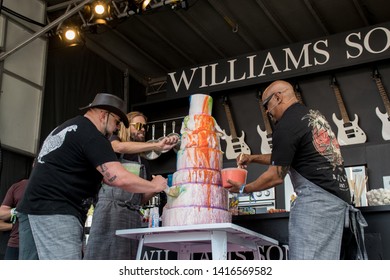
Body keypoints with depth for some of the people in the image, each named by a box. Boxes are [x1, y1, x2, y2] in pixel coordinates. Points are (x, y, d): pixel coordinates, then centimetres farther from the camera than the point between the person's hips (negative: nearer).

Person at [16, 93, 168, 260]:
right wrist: (154, 186, -4)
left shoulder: (66, 128, 23)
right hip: (55, 213, -11)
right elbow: (120, 178, -18)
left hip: (32, 207, 11)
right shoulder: (91, 136, -9)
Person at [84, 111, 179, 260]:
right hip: (110, 208, -5)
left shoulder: (143, 161, 24)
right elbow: (120, 147, -15)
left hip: (133, 215, 5)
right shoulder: (113, 141, 12)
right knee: (102, 255, -15)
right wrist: (157, 146, -21)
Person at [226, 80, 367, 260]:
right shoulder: (313, 115, 20)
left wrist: (244, 189, 7)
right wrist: (254, 158, 29)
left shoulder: (287, 125, -8)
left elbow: (277, 176, -7)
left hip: (316, 198, -10)